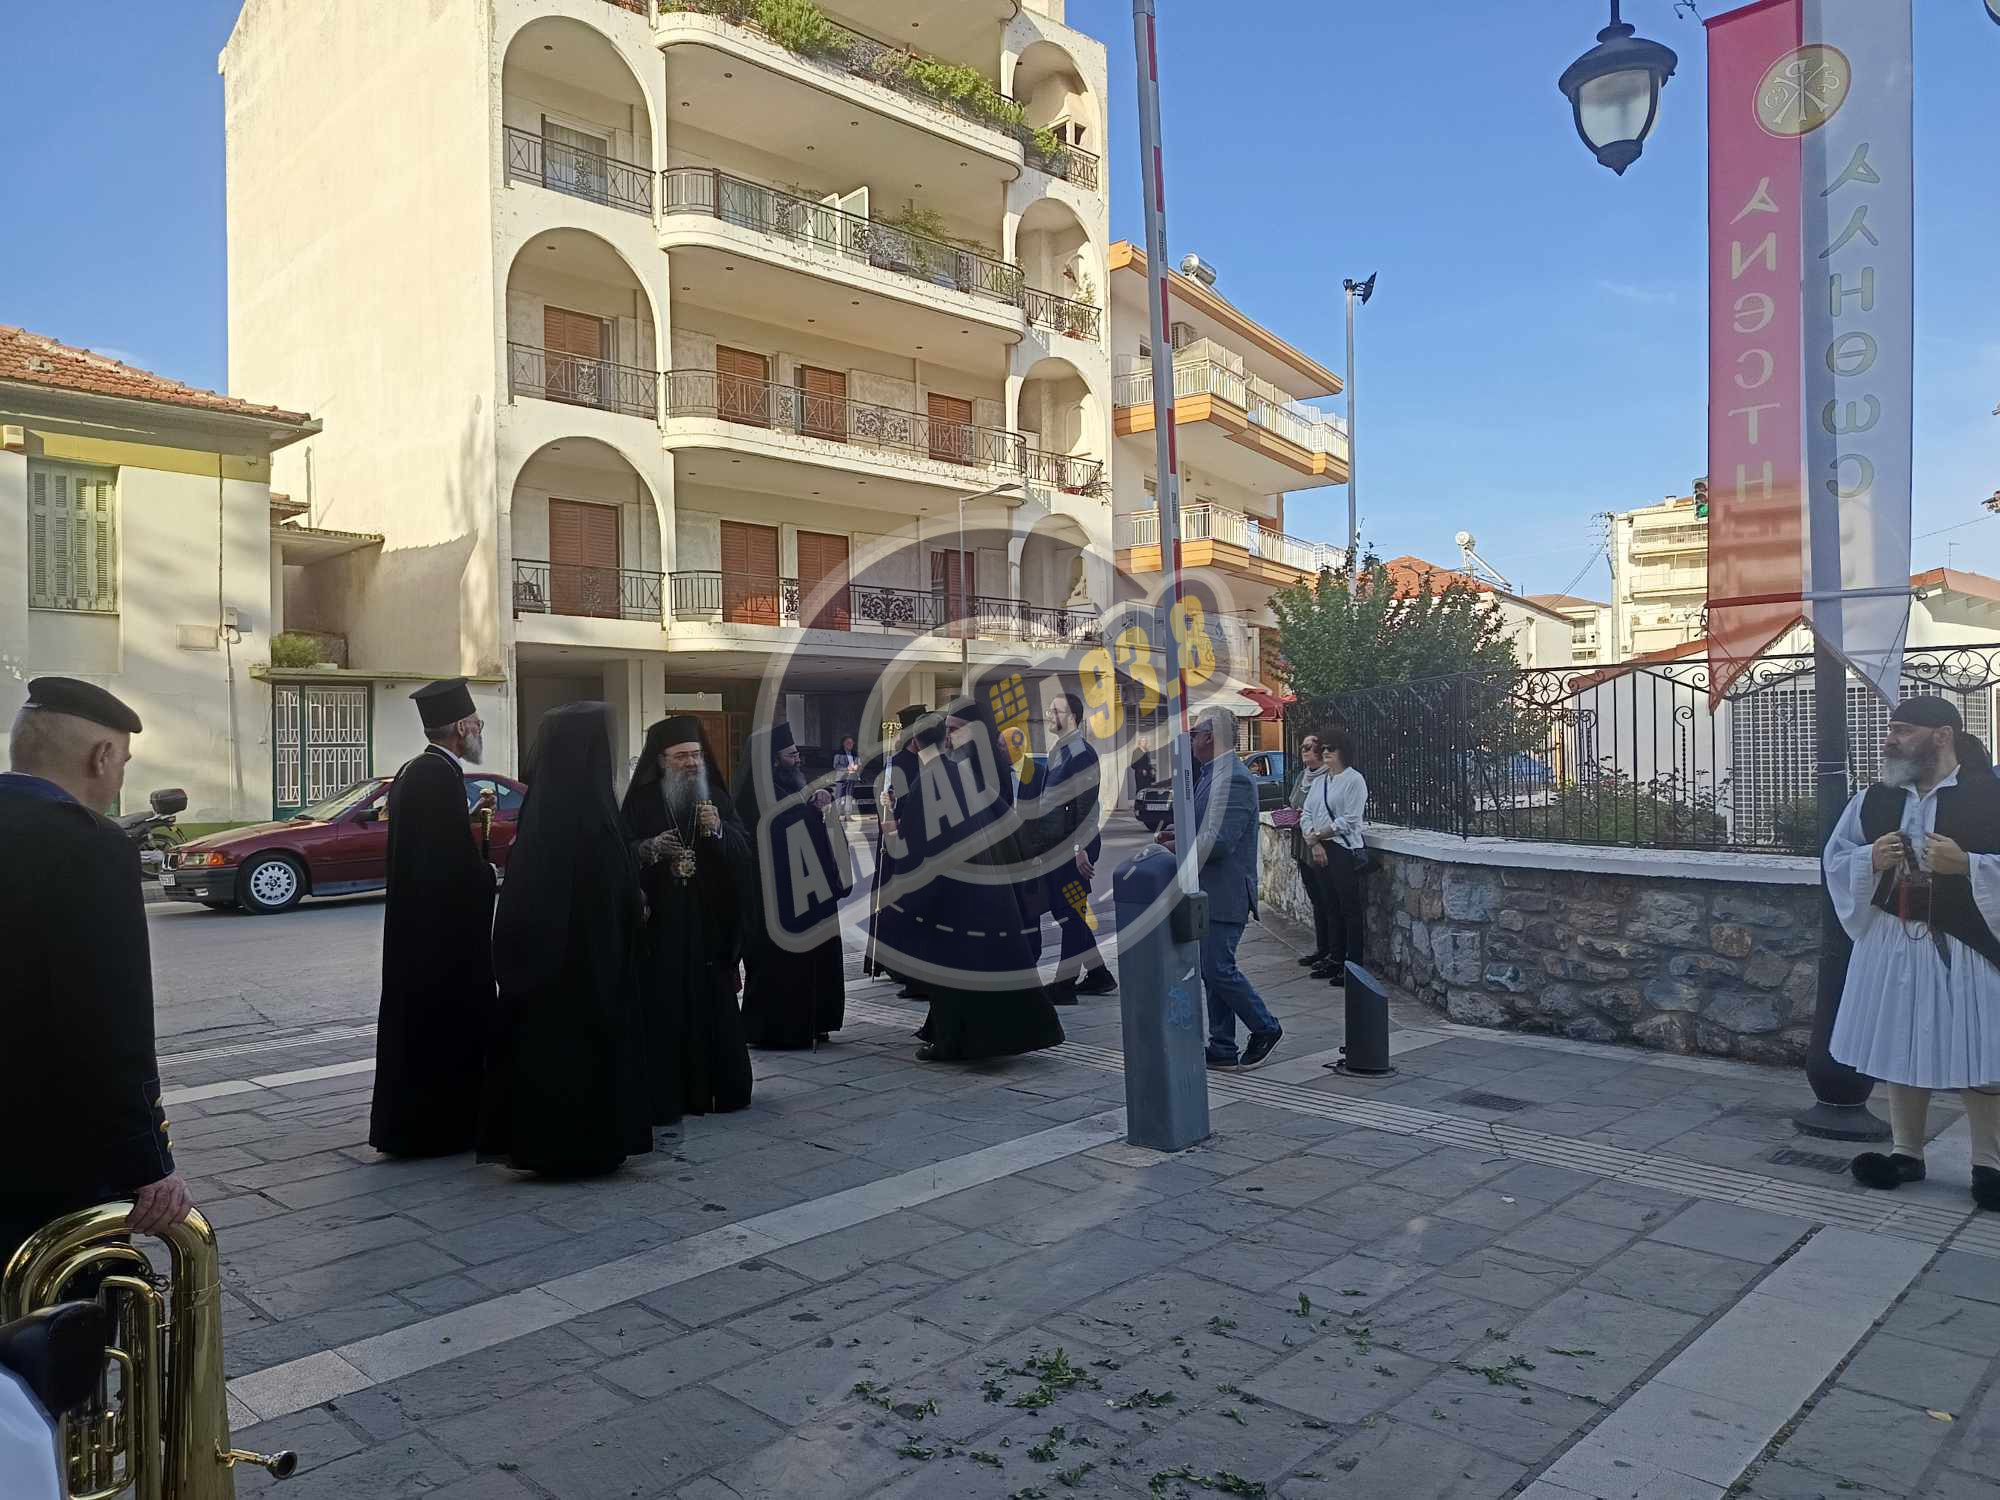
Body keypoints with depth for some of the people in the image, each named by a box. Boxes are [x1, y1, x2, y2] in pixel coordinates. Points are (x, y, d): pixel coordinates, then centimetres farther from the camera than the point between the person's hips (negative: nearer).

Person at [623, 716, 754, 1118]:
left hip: (709, 923, 2)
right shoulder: (642, 801, 1)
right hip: (660, 924, -2)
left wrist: (718, 830, -18)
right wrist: (650, 848, -21)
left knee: (714, 1006, 5)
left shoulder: (715, 799, 8)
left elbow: (744, 848, 0)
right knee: (663, 1008, -4)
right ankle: (663, 1096, 3)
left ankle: (719, 1088, 16)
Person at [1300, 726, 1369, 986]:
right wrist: (1314, 842, -7)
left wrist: (1317, 836, -10)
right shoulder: (1321, 780, 14)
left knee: (1350, 909, -3)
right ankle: (1334, 959, 21)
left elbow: (1349, 820, -14)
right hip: (1319, 850, 7)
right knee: (1331, 907, 13)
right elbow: (1307, 813, 9)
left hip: (1345, 850, -7)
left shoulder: (1353, 779, -8)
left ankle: (1352, 966, 0)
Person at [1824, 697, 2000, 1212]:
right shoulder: (1873, 801, 4)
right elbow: (1835, 859, 9)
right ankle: (1907, 1152, 26)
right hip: (1893, 945, 4)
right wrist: (1871, 860, -10)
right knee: (1900, 1051, 13)